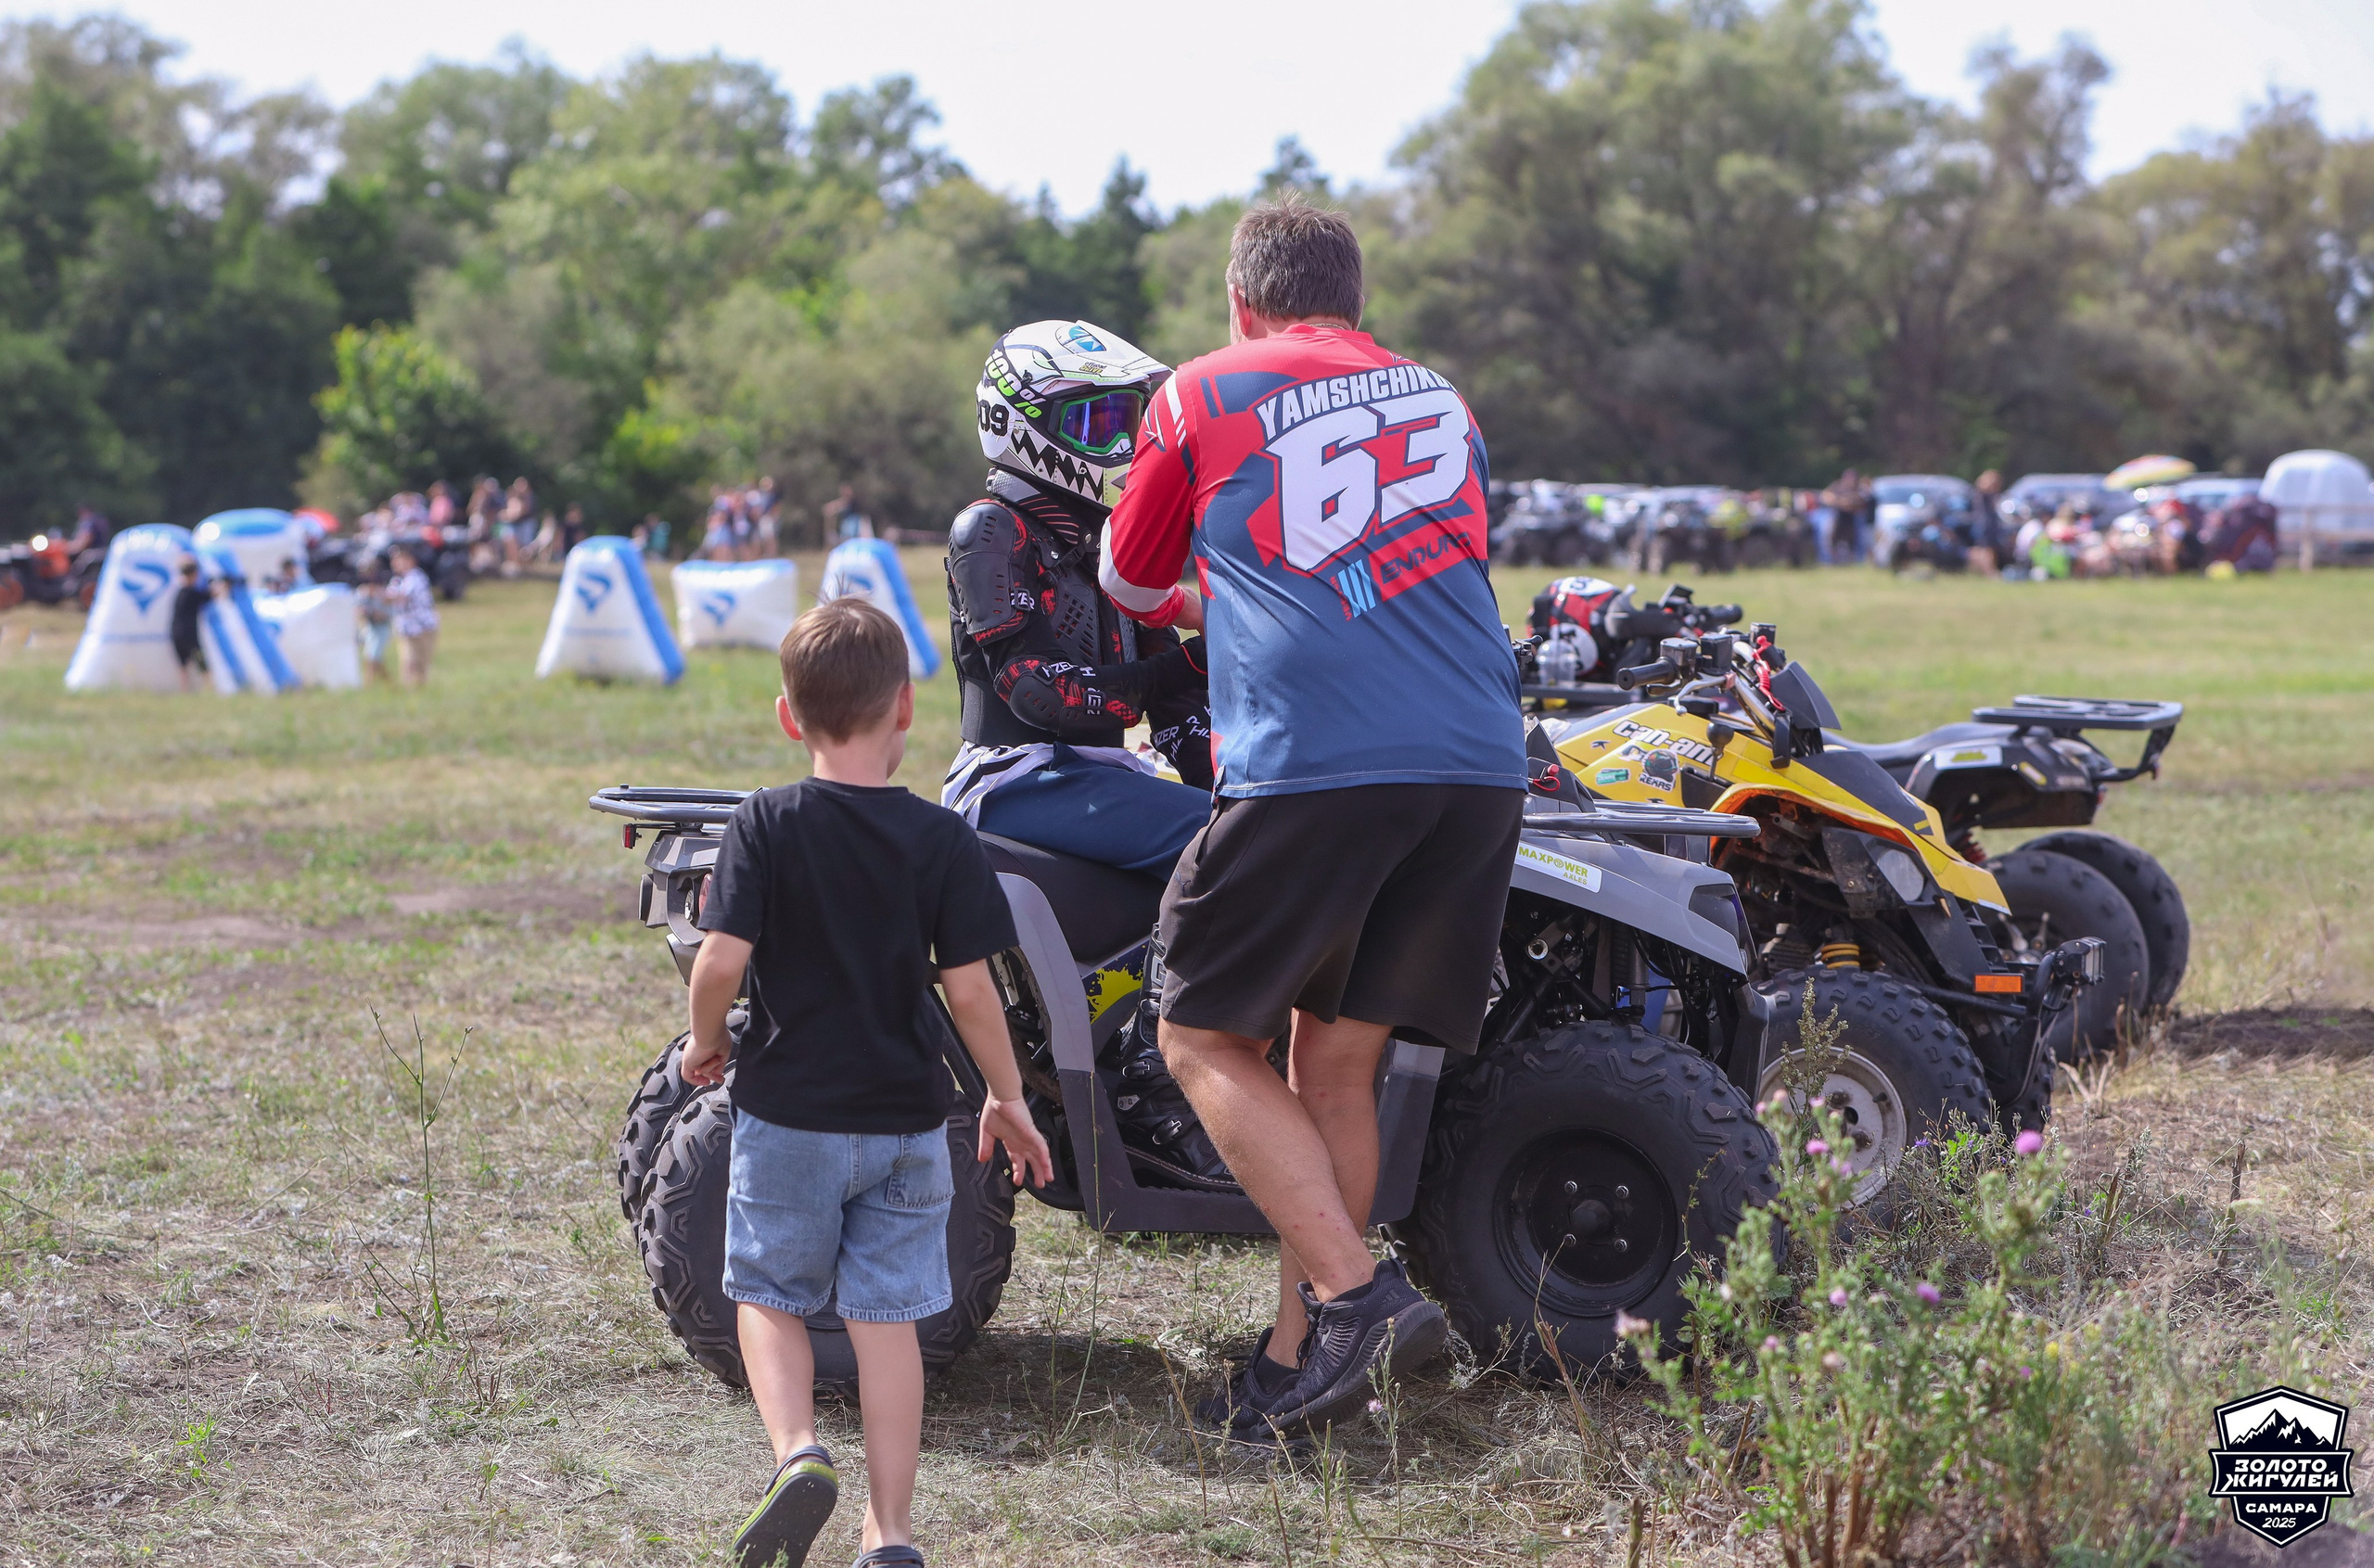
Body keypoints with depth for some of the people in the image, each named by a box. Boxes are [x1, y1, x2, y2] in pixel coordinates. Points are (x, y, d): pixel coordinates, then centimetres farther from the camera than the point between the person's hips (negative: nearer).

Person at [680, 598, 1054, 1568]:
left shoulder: (766, 825, -9)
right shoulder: (941, 840, -6)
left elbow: (721, 960, -16)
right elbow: (969, 987, -6)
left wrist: (704, 1044, 4)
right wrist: (1007, 1098, 6)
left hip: (789, 1113, -1)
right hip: (906, 1120, 1)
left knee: (768, 1296, 15)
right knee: (887, 1316, 8)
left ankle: (797, 1452, -10)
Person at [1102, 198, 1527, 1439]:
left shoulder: (1203, 397, 12)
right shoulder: (1441, 401, 25)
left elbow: (1132, 586, 25)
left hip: (1309, 766, -5)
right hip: (1479, 767, 5)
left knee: (1209, 1042, 6)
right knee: (1338, 1062, 11)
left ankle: (1355, 1293, -9)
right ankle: (1298, 1362, 11)